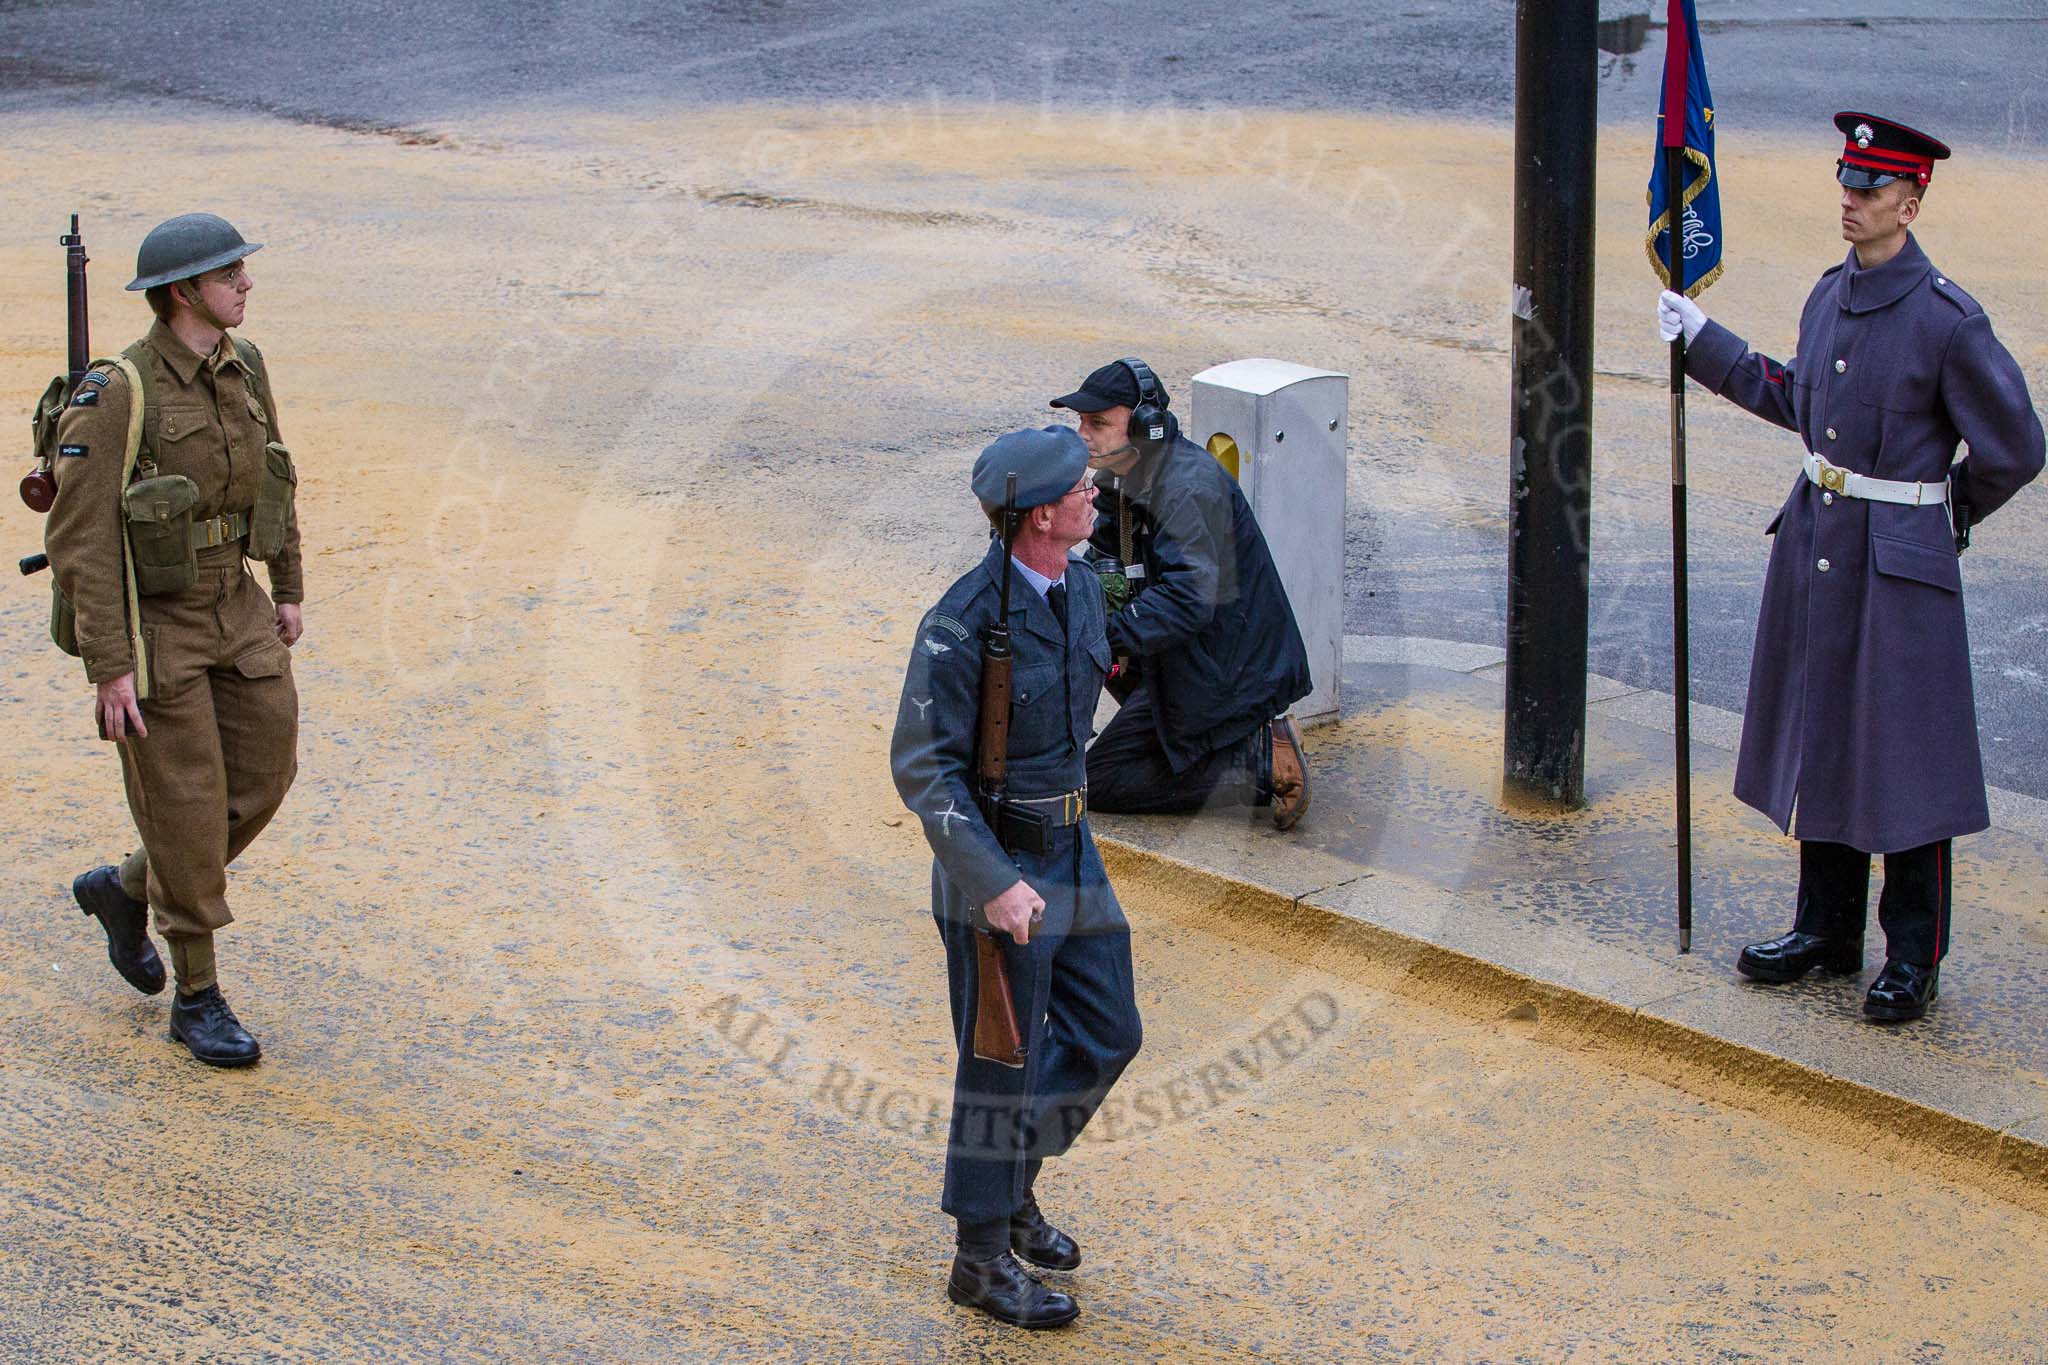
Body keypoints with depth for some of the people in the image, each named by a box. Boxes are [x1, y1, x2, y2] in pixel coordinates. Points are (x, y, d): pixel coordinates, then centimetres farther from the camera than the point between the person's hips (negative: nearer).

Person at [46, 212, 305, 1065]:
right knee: (187, 809, -1)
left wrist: (287, 589, 17)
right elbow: (79, 540, -20)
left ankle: (125, 891, 32)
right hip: (148, 622, -7)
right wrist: (109, 669, -21)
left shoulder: (242, 368, 0)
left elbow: (271, 476, 15)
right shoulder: (115, 396, -22)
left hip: (233, 610, 7)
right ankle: (196, 999, 16)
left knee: (264, 774, 9)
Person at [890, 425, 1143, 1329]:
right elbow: (921, 764, -22)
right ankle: (983, 1257, 19)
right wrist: (992, 883, -28)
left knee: (1105, 1034, 13)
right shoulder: (963, 623, -25)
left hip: (1068, 849, 8)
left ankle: (1010, 1182, 34)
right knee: (1004, 1060, 3)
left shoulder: (1079, 586, 1)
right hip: (991, 857, -8)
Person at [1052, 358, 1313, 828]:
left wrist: (1109, 637, -40)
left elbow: (1189, 599, -34)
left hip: (1221, 674, -10)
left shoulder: (1189, 486, -24)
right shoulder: (1129, 475, 6)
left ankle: (1263, 760, -9)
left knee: (1098, 783, -6)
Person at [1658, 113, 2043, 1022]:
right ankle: (1828, 930, 29)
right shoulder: (1831, 295, 5)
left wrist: (1948, 515, 5)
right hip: (1816, 544, 7)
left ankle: (1914, 959, 13)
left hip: (1899, 563, -7)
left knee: (1903, 760, 1)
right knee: (1822, 743, 15)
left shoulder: (1946, 318, -16)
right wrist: (1702, 342, 21)